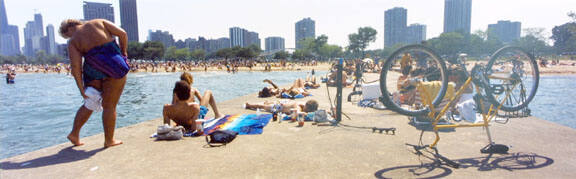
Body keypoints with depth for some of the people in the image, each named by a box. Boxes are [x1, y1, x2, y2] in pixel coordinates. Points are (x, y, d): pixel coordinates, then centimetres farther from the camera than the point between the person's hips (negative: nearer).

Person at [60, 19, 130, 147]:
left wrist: (81, 88, 0)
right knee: (109, 106, 5)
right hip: (114, 67, -1)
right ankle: (109, 140, 14)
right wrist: (123, 52, 12)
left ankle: (74, 133, 28)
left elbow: (75, 66, -1)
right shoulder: (99, 22, 11)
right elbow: (122, 33, 0)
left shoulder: (73, 41, 9)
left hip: (93, 69, 1)